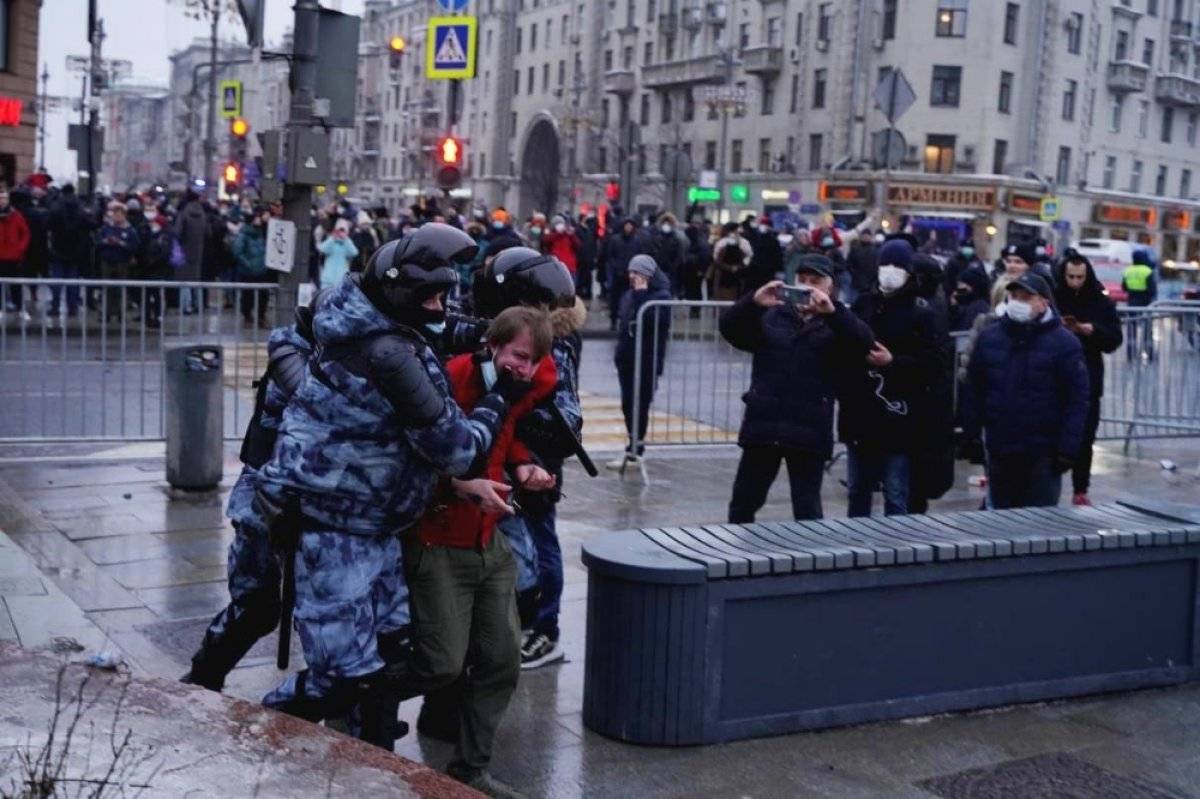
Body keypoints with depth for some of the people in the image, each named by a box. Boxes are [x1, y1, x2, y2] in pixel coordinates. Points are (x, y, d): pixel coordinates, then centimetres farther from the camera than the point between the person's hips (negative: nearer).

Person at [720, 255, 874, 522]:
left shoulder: (837, 325, 6)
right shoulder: (771, 317, 12)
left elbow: (864, 343, -14)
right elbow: (729, 329, -1)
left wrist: (832, 311, -29)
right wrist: (753, 302, -20)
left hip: (809, 431, -3)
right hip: (762, 425, 3)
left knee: (807, 511, 1)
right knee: (742, 504, 10)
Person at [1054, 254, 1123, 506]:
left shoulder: (1101, 302, 4)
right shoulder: (1051, 297, -1)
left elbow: (1114, 339, 2)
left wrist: (1092, 330, -14)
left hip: (1087, 380, 1)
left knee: (1084, 438, 5)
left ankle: (1080, 490, 15)